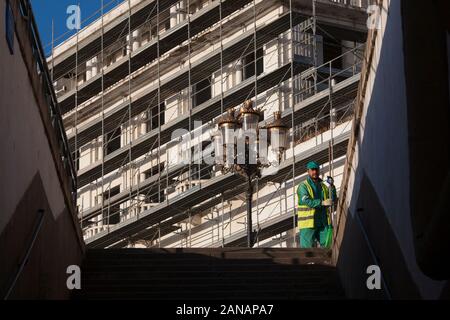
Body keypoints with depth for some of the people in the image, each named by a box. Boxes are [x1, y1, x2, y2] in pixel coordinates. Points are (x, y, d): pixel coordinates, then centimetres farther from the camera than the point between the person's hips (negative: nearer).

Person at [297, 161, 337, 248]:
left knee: (328, 246, 1)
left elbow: (333, 200, 8)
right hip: (308, 223, -5)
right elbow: (306, 201, -17)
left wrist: (332, 188, -7)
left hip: (323, 223, 5)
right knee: (307, 247, -7)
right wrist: (322, 203, -26)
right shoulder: (303, 186, -1)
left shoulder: (323, 186, 18)